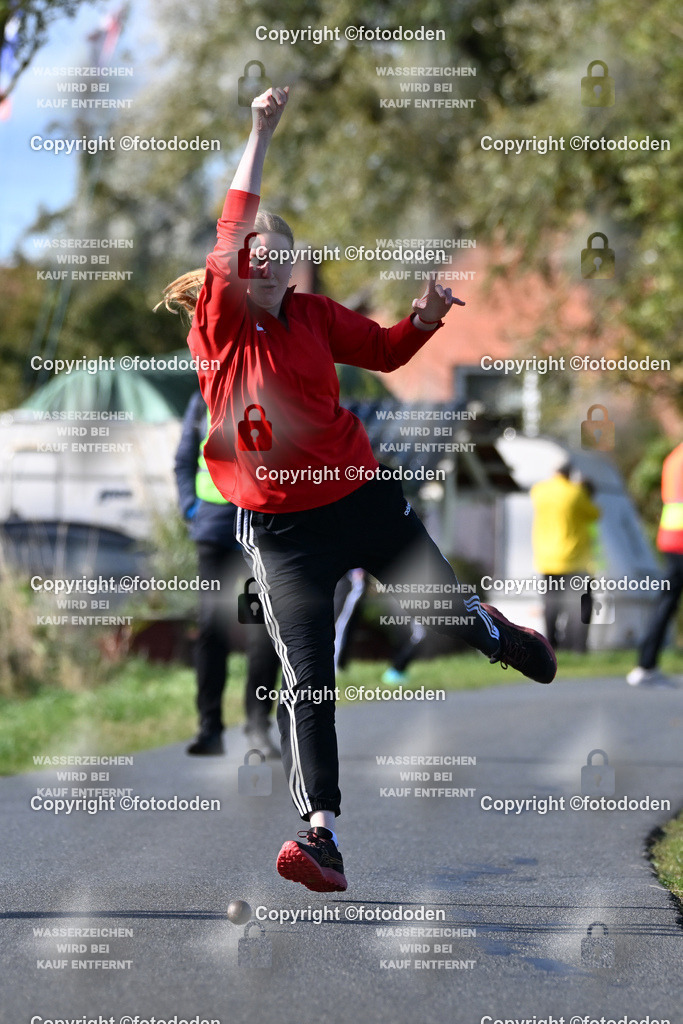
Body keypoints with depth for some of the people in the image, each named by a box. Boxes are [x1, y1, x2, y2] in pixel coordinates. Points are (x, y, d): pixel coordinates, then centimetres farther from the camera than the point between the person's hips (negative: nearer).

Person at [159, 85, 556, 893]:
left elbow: (383, 350, 18)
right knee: (306, 681, -10)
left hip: (362, 497, 3)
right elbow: (232, 234, -20)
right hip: (279, 529, -3)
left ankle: (502, 634, 44)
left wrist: (424, 320, -3)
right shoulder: (216, 327, -8)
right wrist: (260, 135, -21)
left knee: (450, 614, 6)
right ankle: (322, 834, -13)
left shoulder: (314, 315, 2)